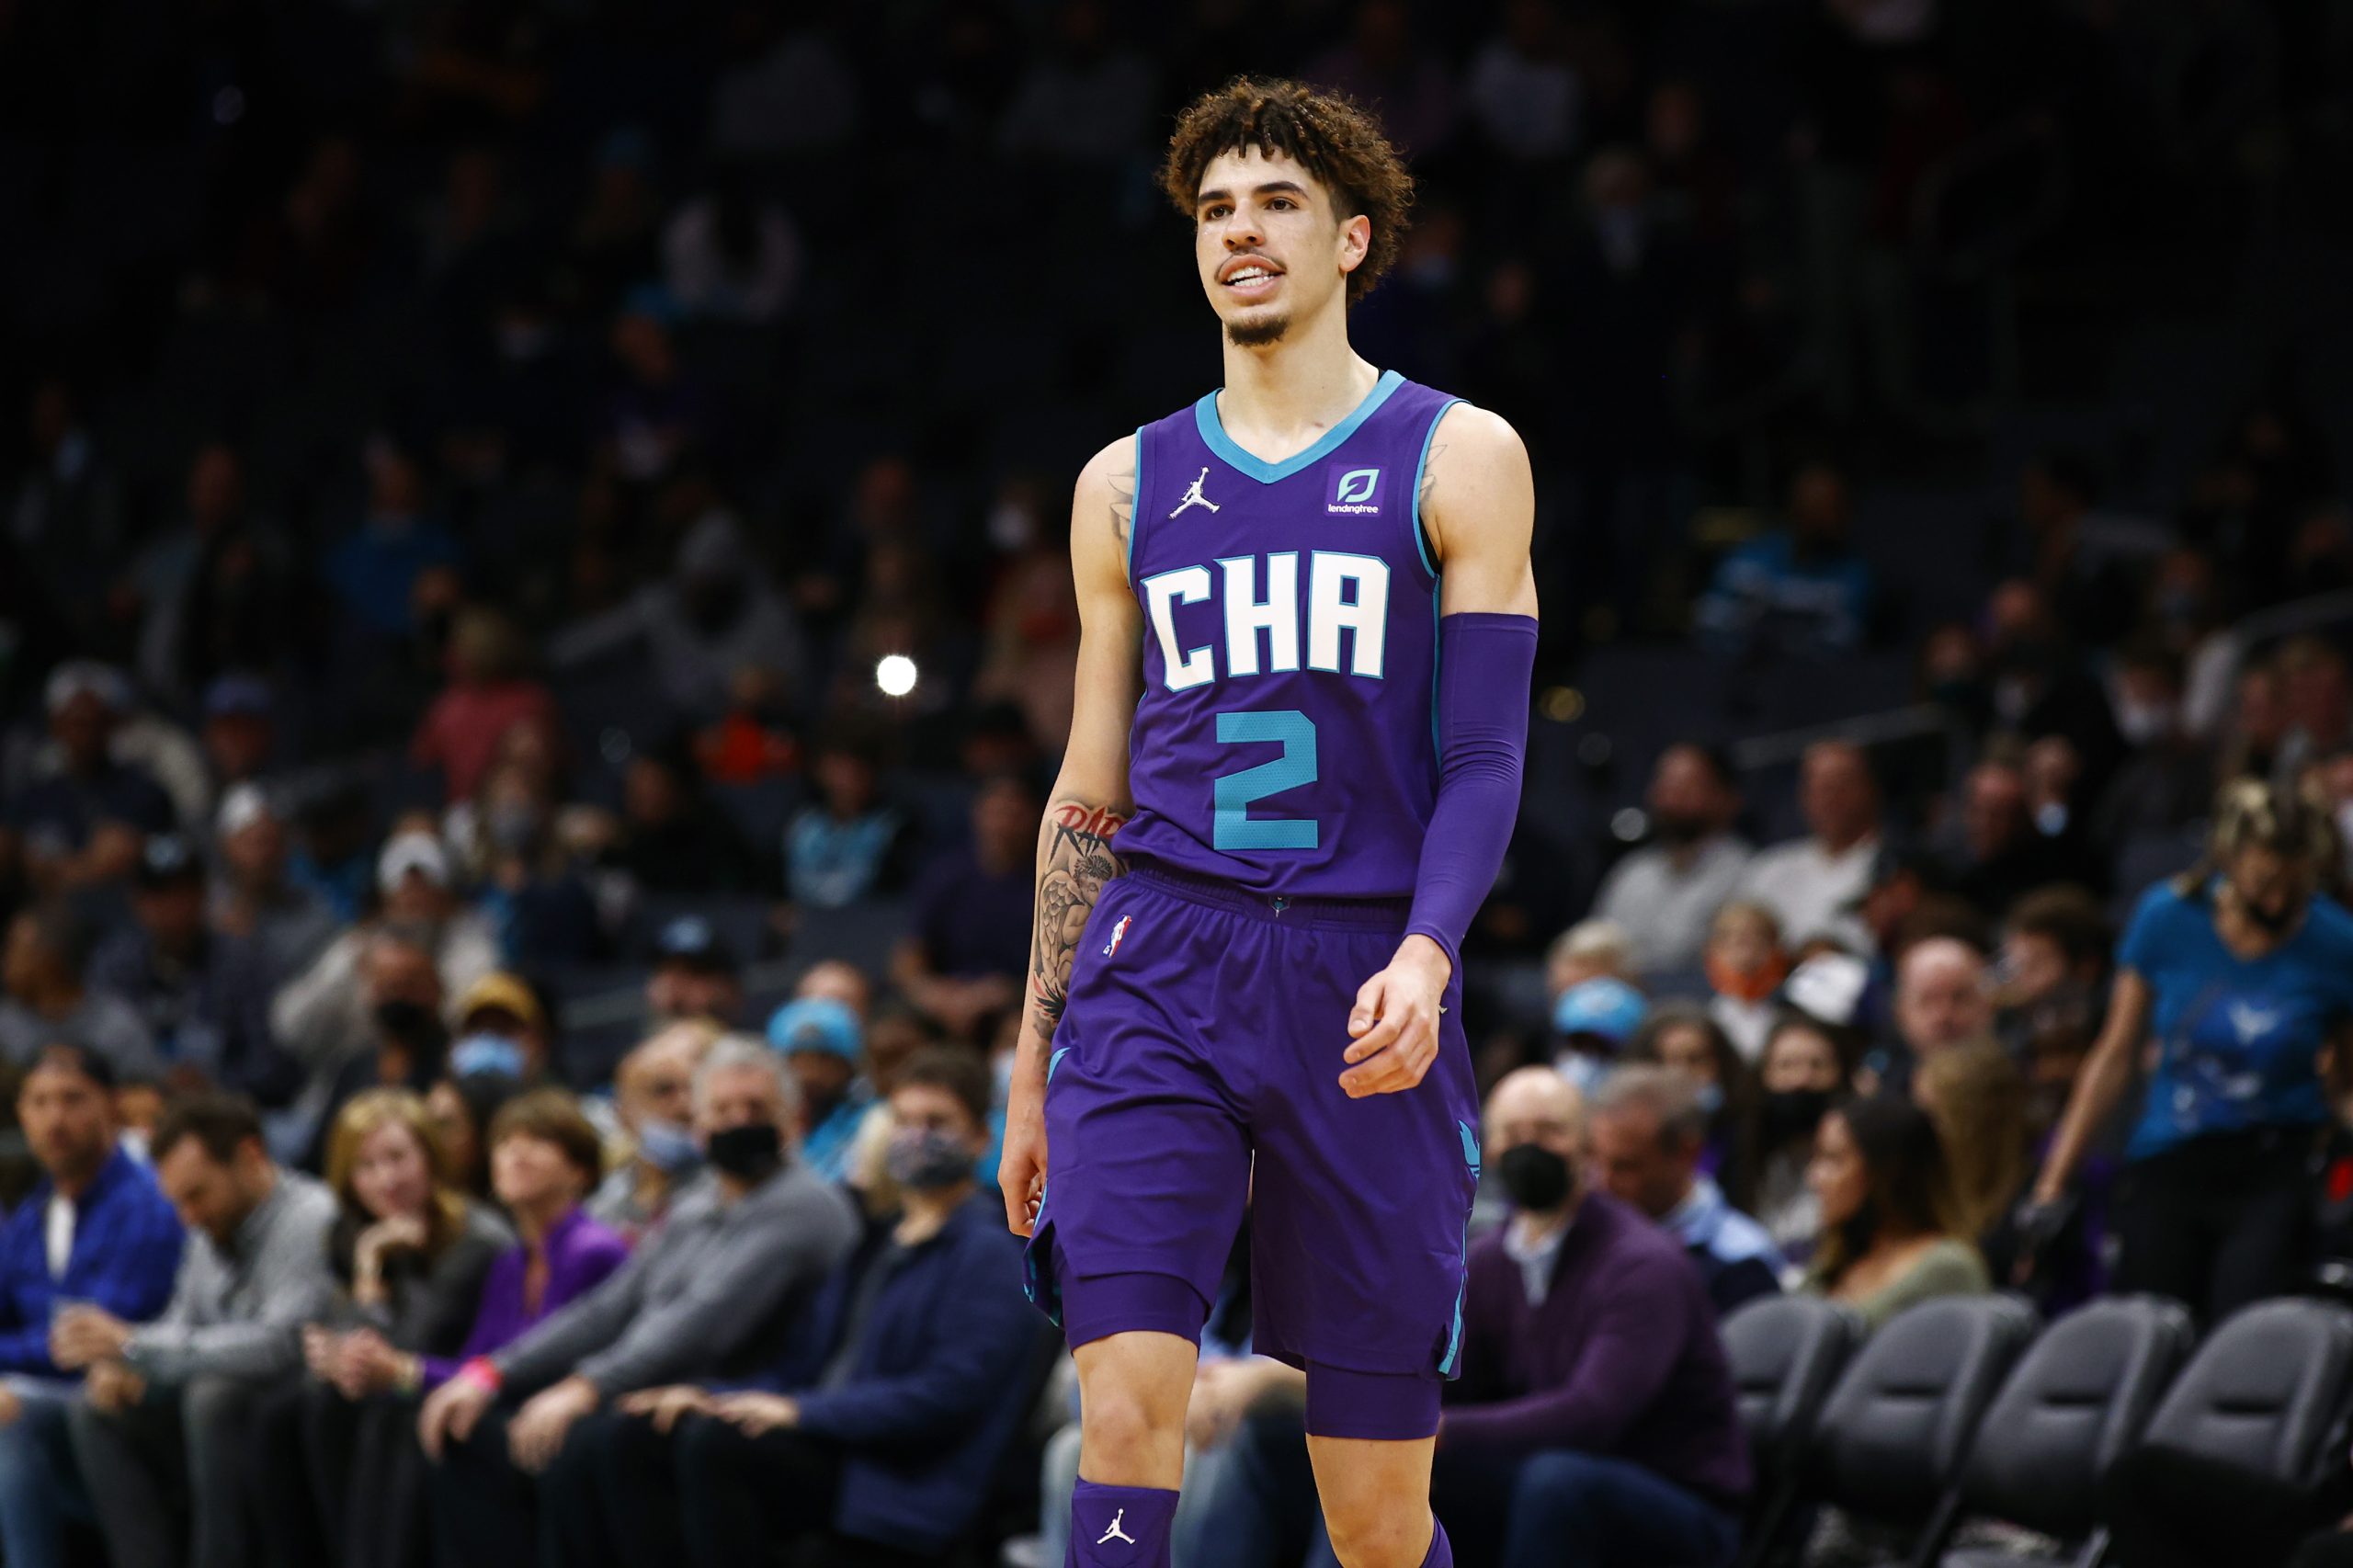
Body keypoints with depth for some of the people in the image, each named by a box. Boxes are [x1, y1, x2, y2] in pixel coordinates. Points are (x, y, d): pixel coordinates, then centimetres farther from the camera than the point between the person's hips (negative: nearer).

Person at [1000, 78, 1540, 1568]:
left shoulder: (1457, 461, 5)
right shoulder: (1131, 483, 14)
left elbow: (1485, 760, -1)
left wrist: (1426, 955, -20)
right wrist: (1035, 1061, 16)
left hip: (1366, 997, -2)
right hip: (1159, 959, 2)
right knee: (1127, 1409, -17)